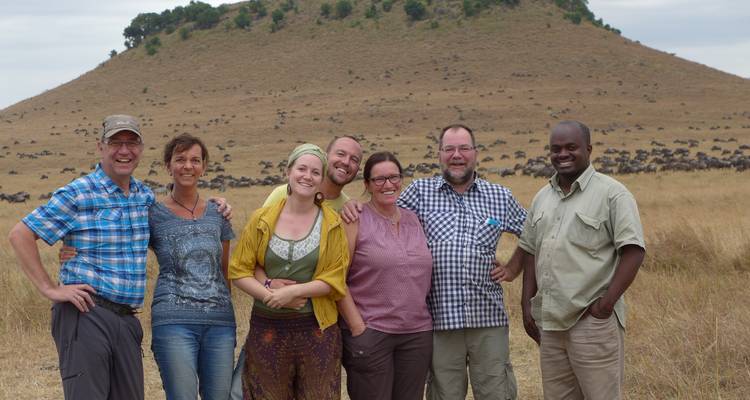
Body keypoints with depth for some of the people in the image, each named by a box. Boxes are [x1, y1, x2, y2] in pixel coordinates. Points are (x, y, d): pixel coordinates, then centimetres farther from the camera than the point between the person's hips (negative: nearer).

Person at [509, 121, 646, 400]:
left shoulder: (612, 194, -6)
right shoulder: (542, 197, 14)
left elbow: (634, 251, -12)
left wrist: (606, 304, -16)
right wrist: (527, 304, 9)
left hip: (593, 321, -6)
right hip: (549, 322, 6)